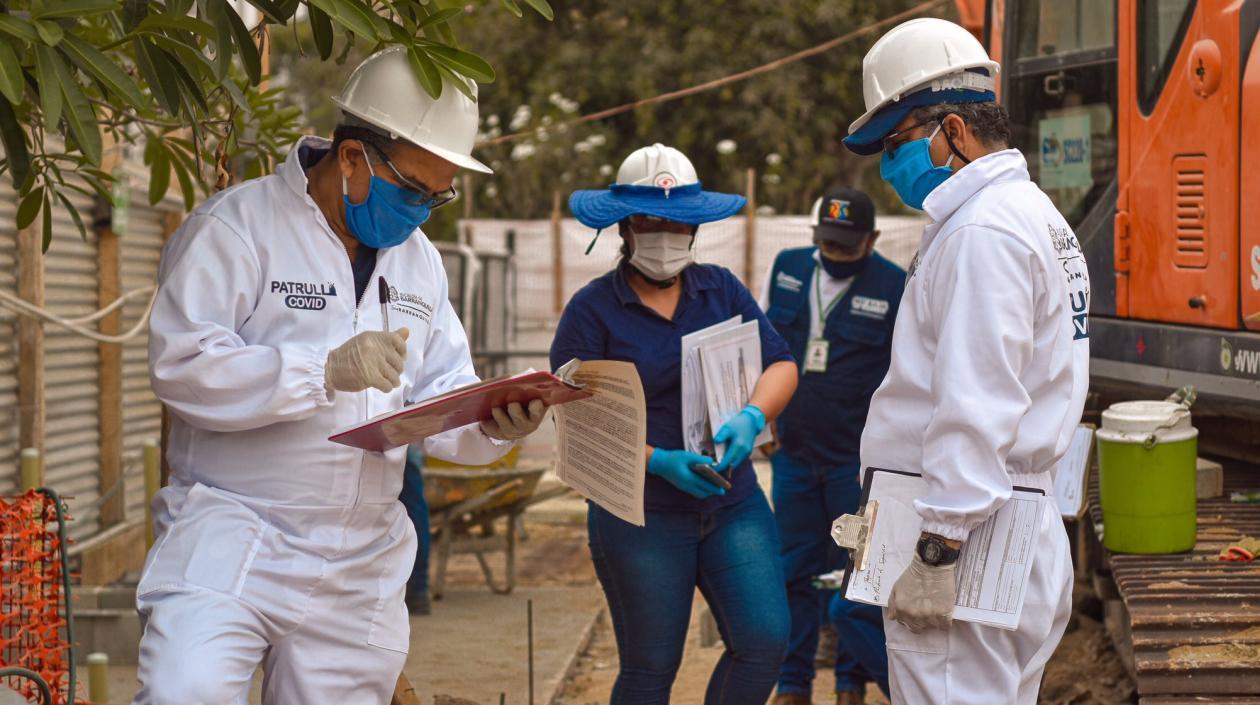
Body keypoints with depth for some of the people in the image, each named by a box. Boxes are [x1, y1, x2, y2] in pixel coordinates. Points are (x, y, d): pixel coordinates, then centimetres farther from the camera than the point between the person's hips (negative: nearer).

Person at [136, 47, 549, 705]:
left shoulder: (418, 259, 15)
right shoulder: (236, 226, -7)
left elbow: (440, 392, 17)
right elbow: (180, 365, -18)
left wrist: (490, 424, -7)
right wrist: (327, 371, -25)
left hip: (363, 563, 6)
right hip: (234, 529, -6)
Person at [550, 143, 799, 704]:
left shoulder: (721, 290, 8)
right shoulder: (592, 310, -4)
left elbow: (781, 365, 4)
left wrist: (752, 418, -18)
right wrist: (659, 462, -22)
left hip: (734, 505, 3)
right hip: (640, 518, -3)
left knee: (765, 638, -10)